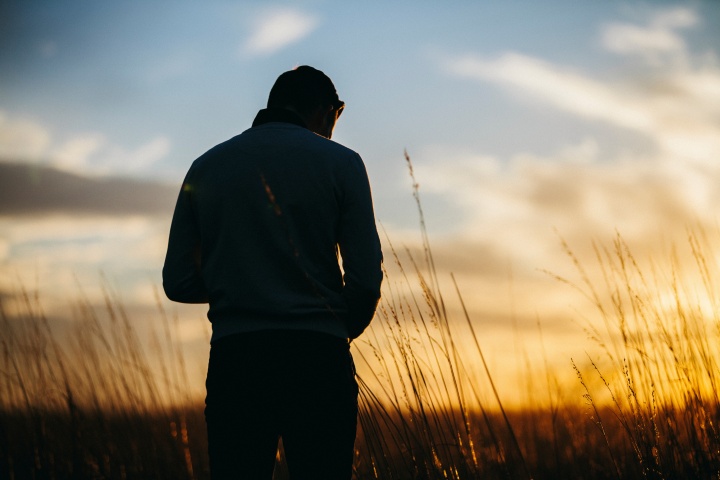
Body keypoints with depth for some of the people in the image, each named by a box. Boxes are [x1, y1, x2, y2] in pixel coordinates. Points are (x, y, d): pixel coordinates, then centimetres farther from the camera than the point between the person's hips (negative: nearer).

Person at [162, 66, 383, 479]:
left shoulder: (205, 168, 11)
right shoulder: (340, 163, 3)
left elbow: (179, 283, 9)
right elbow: (365, 278, -4)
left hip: (234, 360, 3)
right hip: (317, 359, -2)